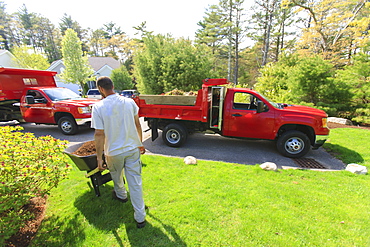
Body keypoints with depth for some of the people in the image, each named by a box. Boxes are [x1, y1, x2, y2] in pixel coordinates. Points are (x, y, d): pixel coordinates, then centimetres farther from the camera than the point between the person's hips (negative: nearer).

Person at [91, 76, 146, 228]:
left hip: (114, 152, -2)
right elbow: (138, 125, 3)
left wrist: (99, 157, -5)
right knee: (135, 183, 8)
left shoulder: (98, 107, -13)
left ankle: (121, 195, 56)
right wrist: (140, 143, 15)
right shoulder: (129, 102, -4)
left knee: (116, 175, 29)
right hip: (133, 149, 2)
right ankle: (140, 217, 17)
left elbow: (99, 134, -14)